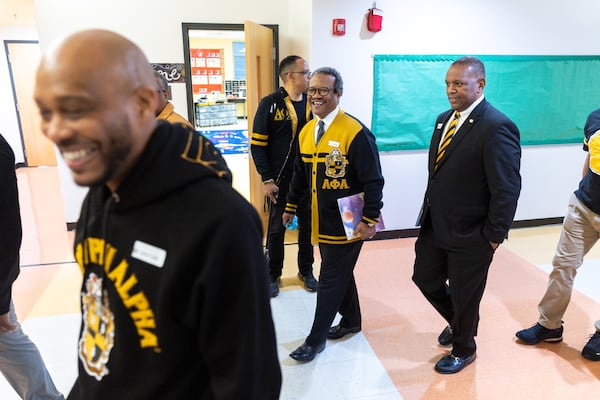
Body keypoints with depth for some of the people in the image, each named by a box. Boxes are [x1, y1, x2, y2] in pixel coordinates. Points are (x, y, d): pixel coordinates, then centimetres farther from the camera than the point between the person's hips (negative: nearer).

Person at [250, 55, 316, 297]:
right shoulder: (270, 104, -8)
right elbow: (257, 145, -9)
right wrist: (267, 180, -13)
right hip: (280, 181, -4)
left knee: (308, 226, 13)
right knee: (276, 229, 9)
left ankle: (306, 271, 32)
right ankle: (273, 275, 26)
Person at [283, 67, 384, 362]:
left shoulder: (355, 132, -18)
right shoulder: (306, 131, 6)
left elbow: (373, 181, -17)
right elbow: (300, 174, 15)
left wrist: (369, 221, -19)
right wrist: (291, 207, 18)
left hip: (346, 223, -7)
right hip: (321, 221, 7)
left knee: (330, 280, 3)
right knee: (340, 273, 20)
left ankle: (316, 340, 18)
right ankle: (351, 321, 41)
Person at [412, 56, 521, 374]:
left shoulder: (497, 127, -20)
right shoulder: (444, 119, 6)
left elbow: (507, 189, -19)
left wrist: (494, 235, -15)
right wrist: (430, 211, 11)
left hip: (470, 233, -7)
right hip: (435, 225, 8)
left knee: (464, 294, 12)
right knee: (425, 278, 19)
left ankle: (463, 349, 39)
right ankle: (459, 322, 48)